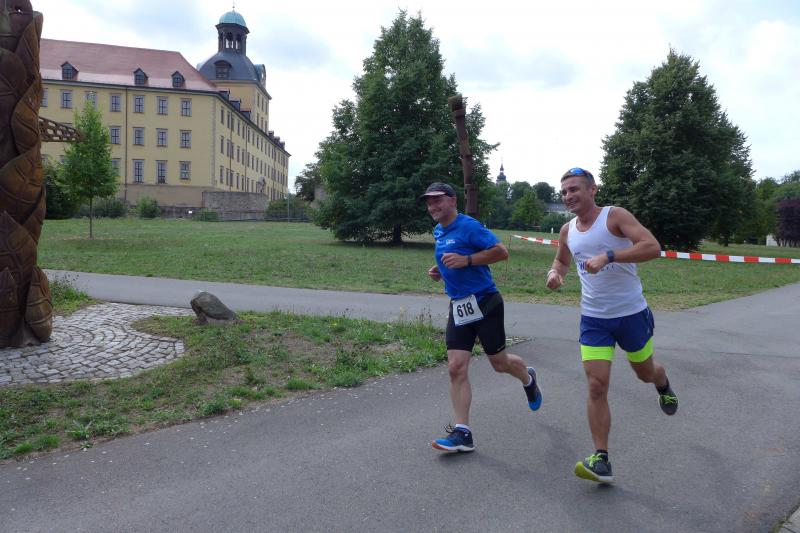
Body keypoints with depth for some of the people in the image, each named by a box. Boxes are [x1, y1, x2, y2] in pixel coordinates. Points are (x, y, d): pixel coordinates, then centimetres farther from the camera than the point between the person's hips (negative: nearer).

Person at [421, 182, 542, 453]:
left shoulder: (468, 226, -13)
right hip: (458, 306, 7)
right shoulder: (438, 232, 13)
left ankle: (528, 379, 45)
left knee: (499, 362, 10)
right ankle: (462, 432, 0)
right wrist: (439, 271, 9)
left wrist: (465, 260, -25)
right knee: (456, 368, -4)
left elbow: (501, 251, -17)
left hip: (484, 303, -6)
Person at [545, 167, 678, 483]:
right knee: (596, 386, -7)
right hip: (593, 318, 3)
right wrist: (555, 273, 1)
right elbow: (562, 260, 24)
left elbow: (653, 247, -25)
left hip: (631, 313, -3)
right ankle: (601, 460, -1)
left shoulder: (615, 216, -12)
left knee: (645, 373, 19)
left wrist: (608, 256, -35)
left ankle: (663, 384, 58)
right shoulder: (567, 230, 4)